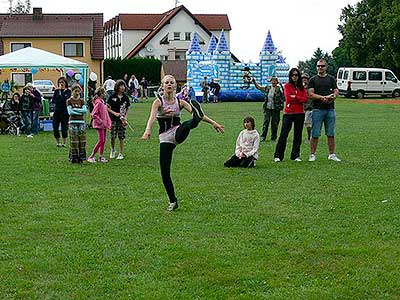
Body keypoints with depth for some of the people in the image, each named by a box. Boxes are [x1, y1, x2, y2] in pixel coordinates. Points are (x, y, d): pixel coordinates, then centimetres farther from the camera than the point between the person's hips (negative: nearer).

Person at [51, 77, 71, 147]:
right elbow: (53, 100, 2)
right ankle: (57, 142, 13)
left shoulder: (68, 91, 1)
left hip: (64, 111, -4)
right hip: (56, 111, 4)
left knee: (64, 127, -1)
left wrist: (61, 91, -8)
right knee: (55, 127, 0)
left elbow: (65, 98, -15)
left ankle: (64, 142, 9)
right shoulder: (56, 91, 12)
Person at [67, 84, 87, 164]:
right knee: (74, 140, -4)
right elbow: (70, 112, -8)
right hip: (73, 122, -3)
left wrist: (75, 109, -9)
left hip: (81, 122, 3)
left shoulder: (81, 101, 10)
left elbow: (84, 110, -3)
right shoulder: (69, 101, 3)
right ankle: (74, 158, 0)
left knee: (82, 140, 0)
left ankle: (81, 157, 6)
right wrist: (80, 112, -8)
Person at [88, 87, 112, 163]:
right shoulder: (98, 103, -15)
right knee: (101, 140, -11)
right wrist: (101, 122, -20)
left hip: (104, 124, 9)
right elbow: (94, 115, -20)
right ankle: (91, 157, -7)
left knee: (103, 141, 10)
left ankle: (101, 157, 16)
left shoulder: (102, 102, 14)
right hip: (99, 125, -9)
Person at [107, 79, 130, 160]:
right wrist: (114, 113, -14)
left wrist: (125, 118, -4)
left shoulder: (125, 97, 5)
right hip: (113, 119, -1)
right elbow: (108, 107, 1)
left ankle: (121, 154, 9)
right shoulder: (112, 97, -2)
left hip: (122, 120, 1)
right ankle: (113, 149, 26)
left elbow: (127, 109, 10)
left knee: (121, 137, 0)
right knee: (113, 136, -1)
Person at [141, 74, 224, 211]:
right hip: (165, 138, -1)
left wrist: (213, 123, -11)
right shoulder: (158, 102, -3)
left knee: (186, 125, -34)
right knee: (164, 172, -2)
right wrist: (147, 131, -40)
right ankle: (173, 201, 10)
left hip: (177, 133, 1)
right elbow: (152, 117, -20)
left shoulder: (180, 102, 4)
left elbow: (193, 110, -2)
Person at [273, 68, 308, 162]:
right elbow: (288, 98, -11)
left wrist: (295, 97, -9)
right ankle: (278, 156, -2)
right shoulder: (287, 86, 2)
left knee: (298, 136, 7)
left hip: (300, 113, 4)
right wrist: (299, 99, -5)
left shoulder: (302, 87, 12)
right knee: (283, 135, -6)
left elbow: (305, 99, 0)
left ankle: (295, 156, 14)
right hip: (288, 113, -4)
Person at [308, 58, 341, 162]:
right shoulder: (313, 79, 7)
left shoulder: (331, 79, 14)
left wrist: (332, 97, -15)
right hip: (317, 109, -2)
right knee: (315, 134, -3)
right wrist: (321, 97, -18)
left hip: (330, 109, 2)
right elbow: (310, 94, -3)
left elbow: (336, 92, 8)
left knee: (331, 134, 5)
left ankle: (332, 154, 12)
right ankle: (312, 154, 4)